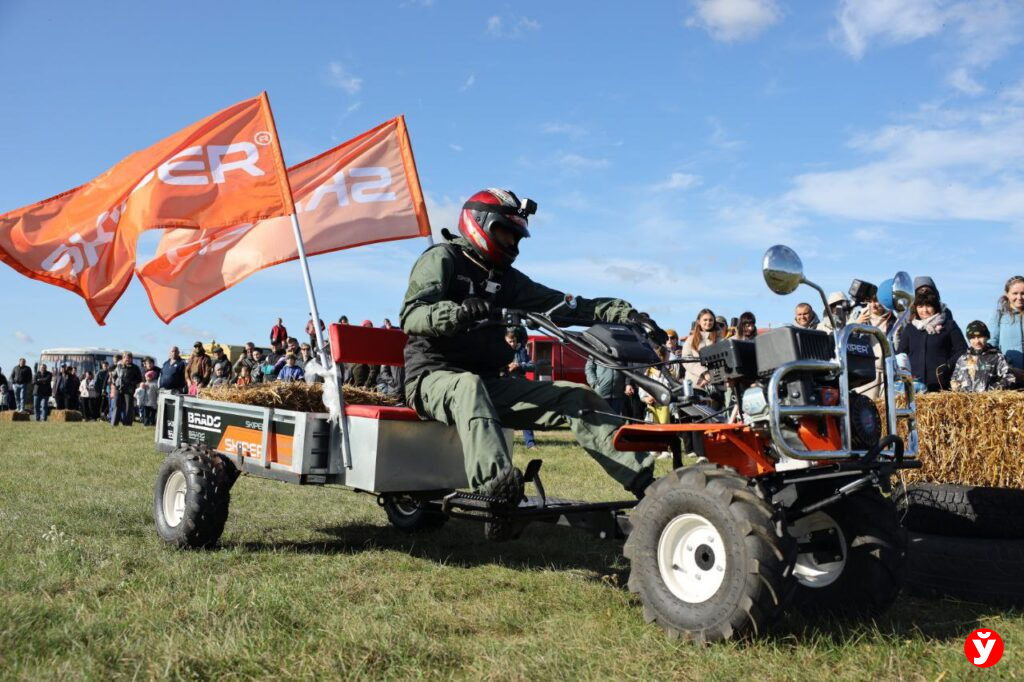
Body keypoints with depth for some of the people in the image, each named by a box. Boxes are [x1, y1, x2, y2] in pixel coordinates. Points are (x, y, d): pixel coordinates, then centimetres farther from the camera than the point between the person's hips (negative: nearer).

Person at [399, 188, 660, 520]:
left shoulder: (506, 279, 17)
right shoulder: (443, 259, -1)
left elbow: (564, 305, 9)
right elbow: (412, 315, -18)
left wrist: (628, 315, -3)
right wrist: (458, 312, -39)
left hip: (489, 382, 6)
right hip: (435, 376, -6)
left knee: (576, 397, -10)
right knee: (469, 387, -41)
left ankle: (645, 478, -18)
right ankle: (497, 488, -62)